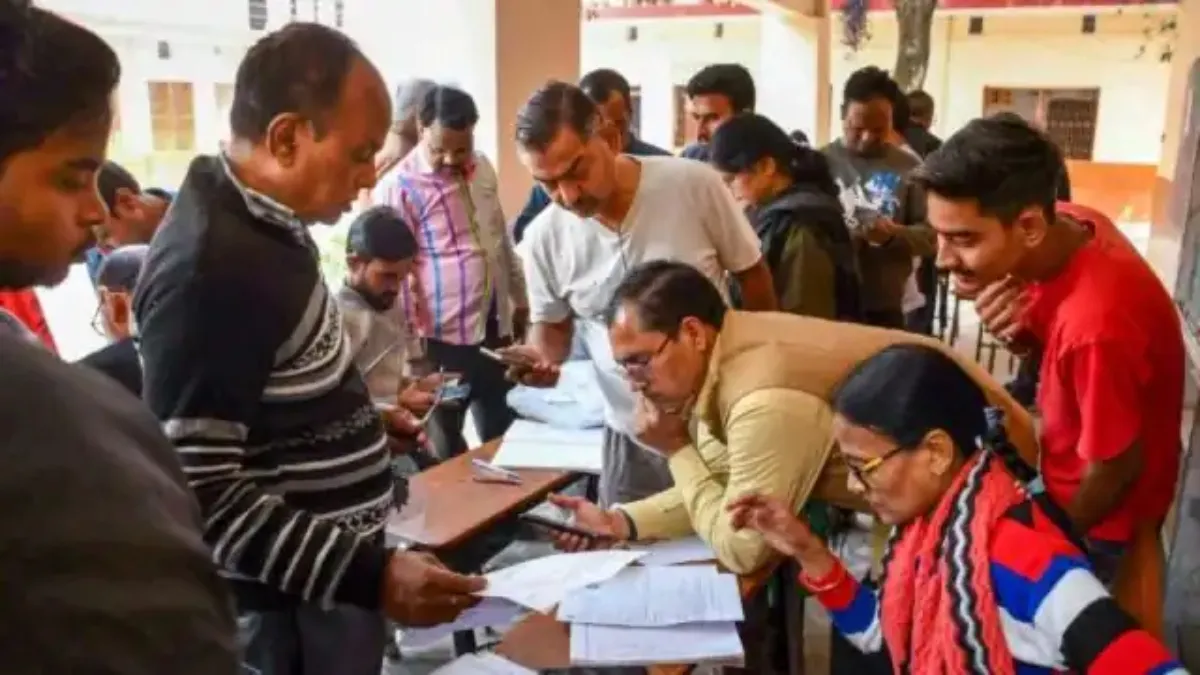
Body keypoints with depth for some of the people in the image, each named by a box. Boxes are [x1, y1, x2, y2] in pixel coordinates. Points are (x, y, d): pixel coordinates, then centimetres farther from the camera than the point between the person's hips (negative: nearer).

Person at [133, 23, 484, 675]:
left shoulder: (267, 223, 3)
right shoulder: (210, 269, -26)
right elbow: (200, 495, -26)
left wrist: (362, 414, 19)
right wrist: (371, 573, -29)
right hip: (289, 612, -9)